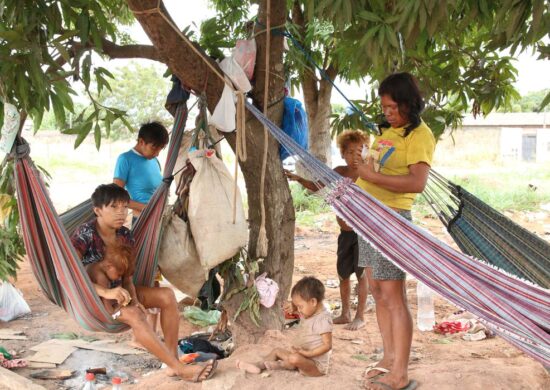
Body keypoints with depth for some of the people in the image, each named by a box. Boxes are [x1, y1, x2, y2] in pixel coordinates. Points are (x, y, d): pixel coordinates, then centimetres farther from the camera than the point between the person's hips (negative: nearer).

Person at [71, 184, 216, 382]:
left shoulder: (125, 235, -1)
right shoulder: (85, 234, -20)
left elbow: (127, 277, 0)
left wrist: (133, 298, -22)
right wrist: (105, 292, -38)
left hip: (117, 291, 7)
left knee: (166, 295, -13)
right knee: (134, 314, -33)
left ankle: (172, 362, -16)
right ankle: (180, 369, -29)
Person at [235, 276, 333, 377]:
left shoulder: (323, 319, -22)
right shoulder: (308, 313, 7)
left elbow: (327, 345, -25)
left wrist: (307, 353, -31)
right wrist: (293, 306, 3)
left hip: (315, 367, -10)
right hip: (303, 359, 10)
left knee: (294, 358, -36)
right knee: (277, 351, 18)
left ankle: (279, 365, -6)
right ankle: (258, 366, 1)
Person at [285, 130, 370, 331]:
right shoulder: (339, 172, 3)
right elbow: (318, 186, 14)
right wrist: (298, 179, 4)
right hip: (345, 233, 6)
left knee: (361, 274, 3)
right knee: (343, 273, 15)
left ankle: (360, 316, 15)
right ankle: (345, 313, 30)